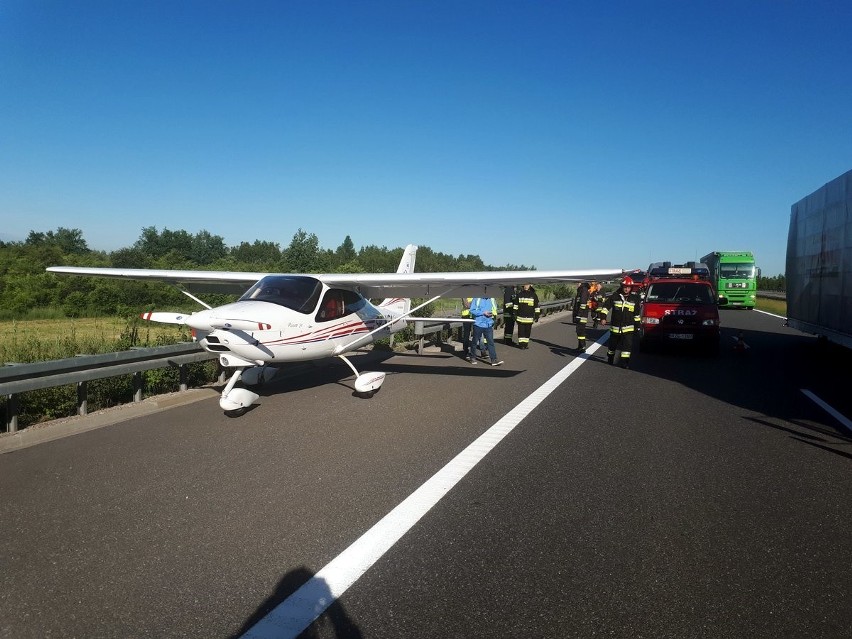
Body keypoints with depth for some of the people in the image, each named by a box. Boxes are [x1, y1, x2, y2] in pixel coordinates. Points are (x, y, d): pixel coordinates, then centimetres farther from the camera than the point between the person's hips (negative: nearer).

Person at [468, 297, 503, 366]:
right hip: (478, 323, -3)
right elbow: (472, 311, -11)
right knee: (475, 341, 11)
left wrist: (494, 313, -7)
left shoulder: (492, 299, 4)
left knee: (490, 342, -3)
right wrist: (483, 313, -17)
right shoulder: (477, 299, -8)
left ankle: (494, 360, -4)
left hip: (488, 324, 3)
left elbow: (495, 309, 16)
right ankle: (472, 357, 27)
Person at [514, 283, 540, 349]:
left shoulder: (533, 295, 1)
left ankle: (526, 343, 17)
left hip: (529, 317, 0)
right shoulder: (520, 294, 4)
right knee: (521, 331, -1)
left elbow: (537, 306, 5)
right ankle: (521, 343, 6)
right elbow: (516, 305, 11)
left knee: (528, 331, 7)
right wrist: (515, 314, 7)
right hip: (520, 317, 0)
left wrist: (537, 316, 2)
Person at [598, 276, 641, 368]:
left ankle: (624, 361, -7)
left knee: (627, 344, -11)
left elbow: (637, 313, 10)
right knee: (612, 344, 13)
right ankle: (610, 358, 34)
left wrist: (637, 325, 11)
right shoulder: (615, 296, -3)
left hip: (628, 327, 0)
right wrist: (603, 317, -12)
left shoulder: (634, 298, 3)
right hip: (615, 327, 0)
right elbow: (605, 305, -2)